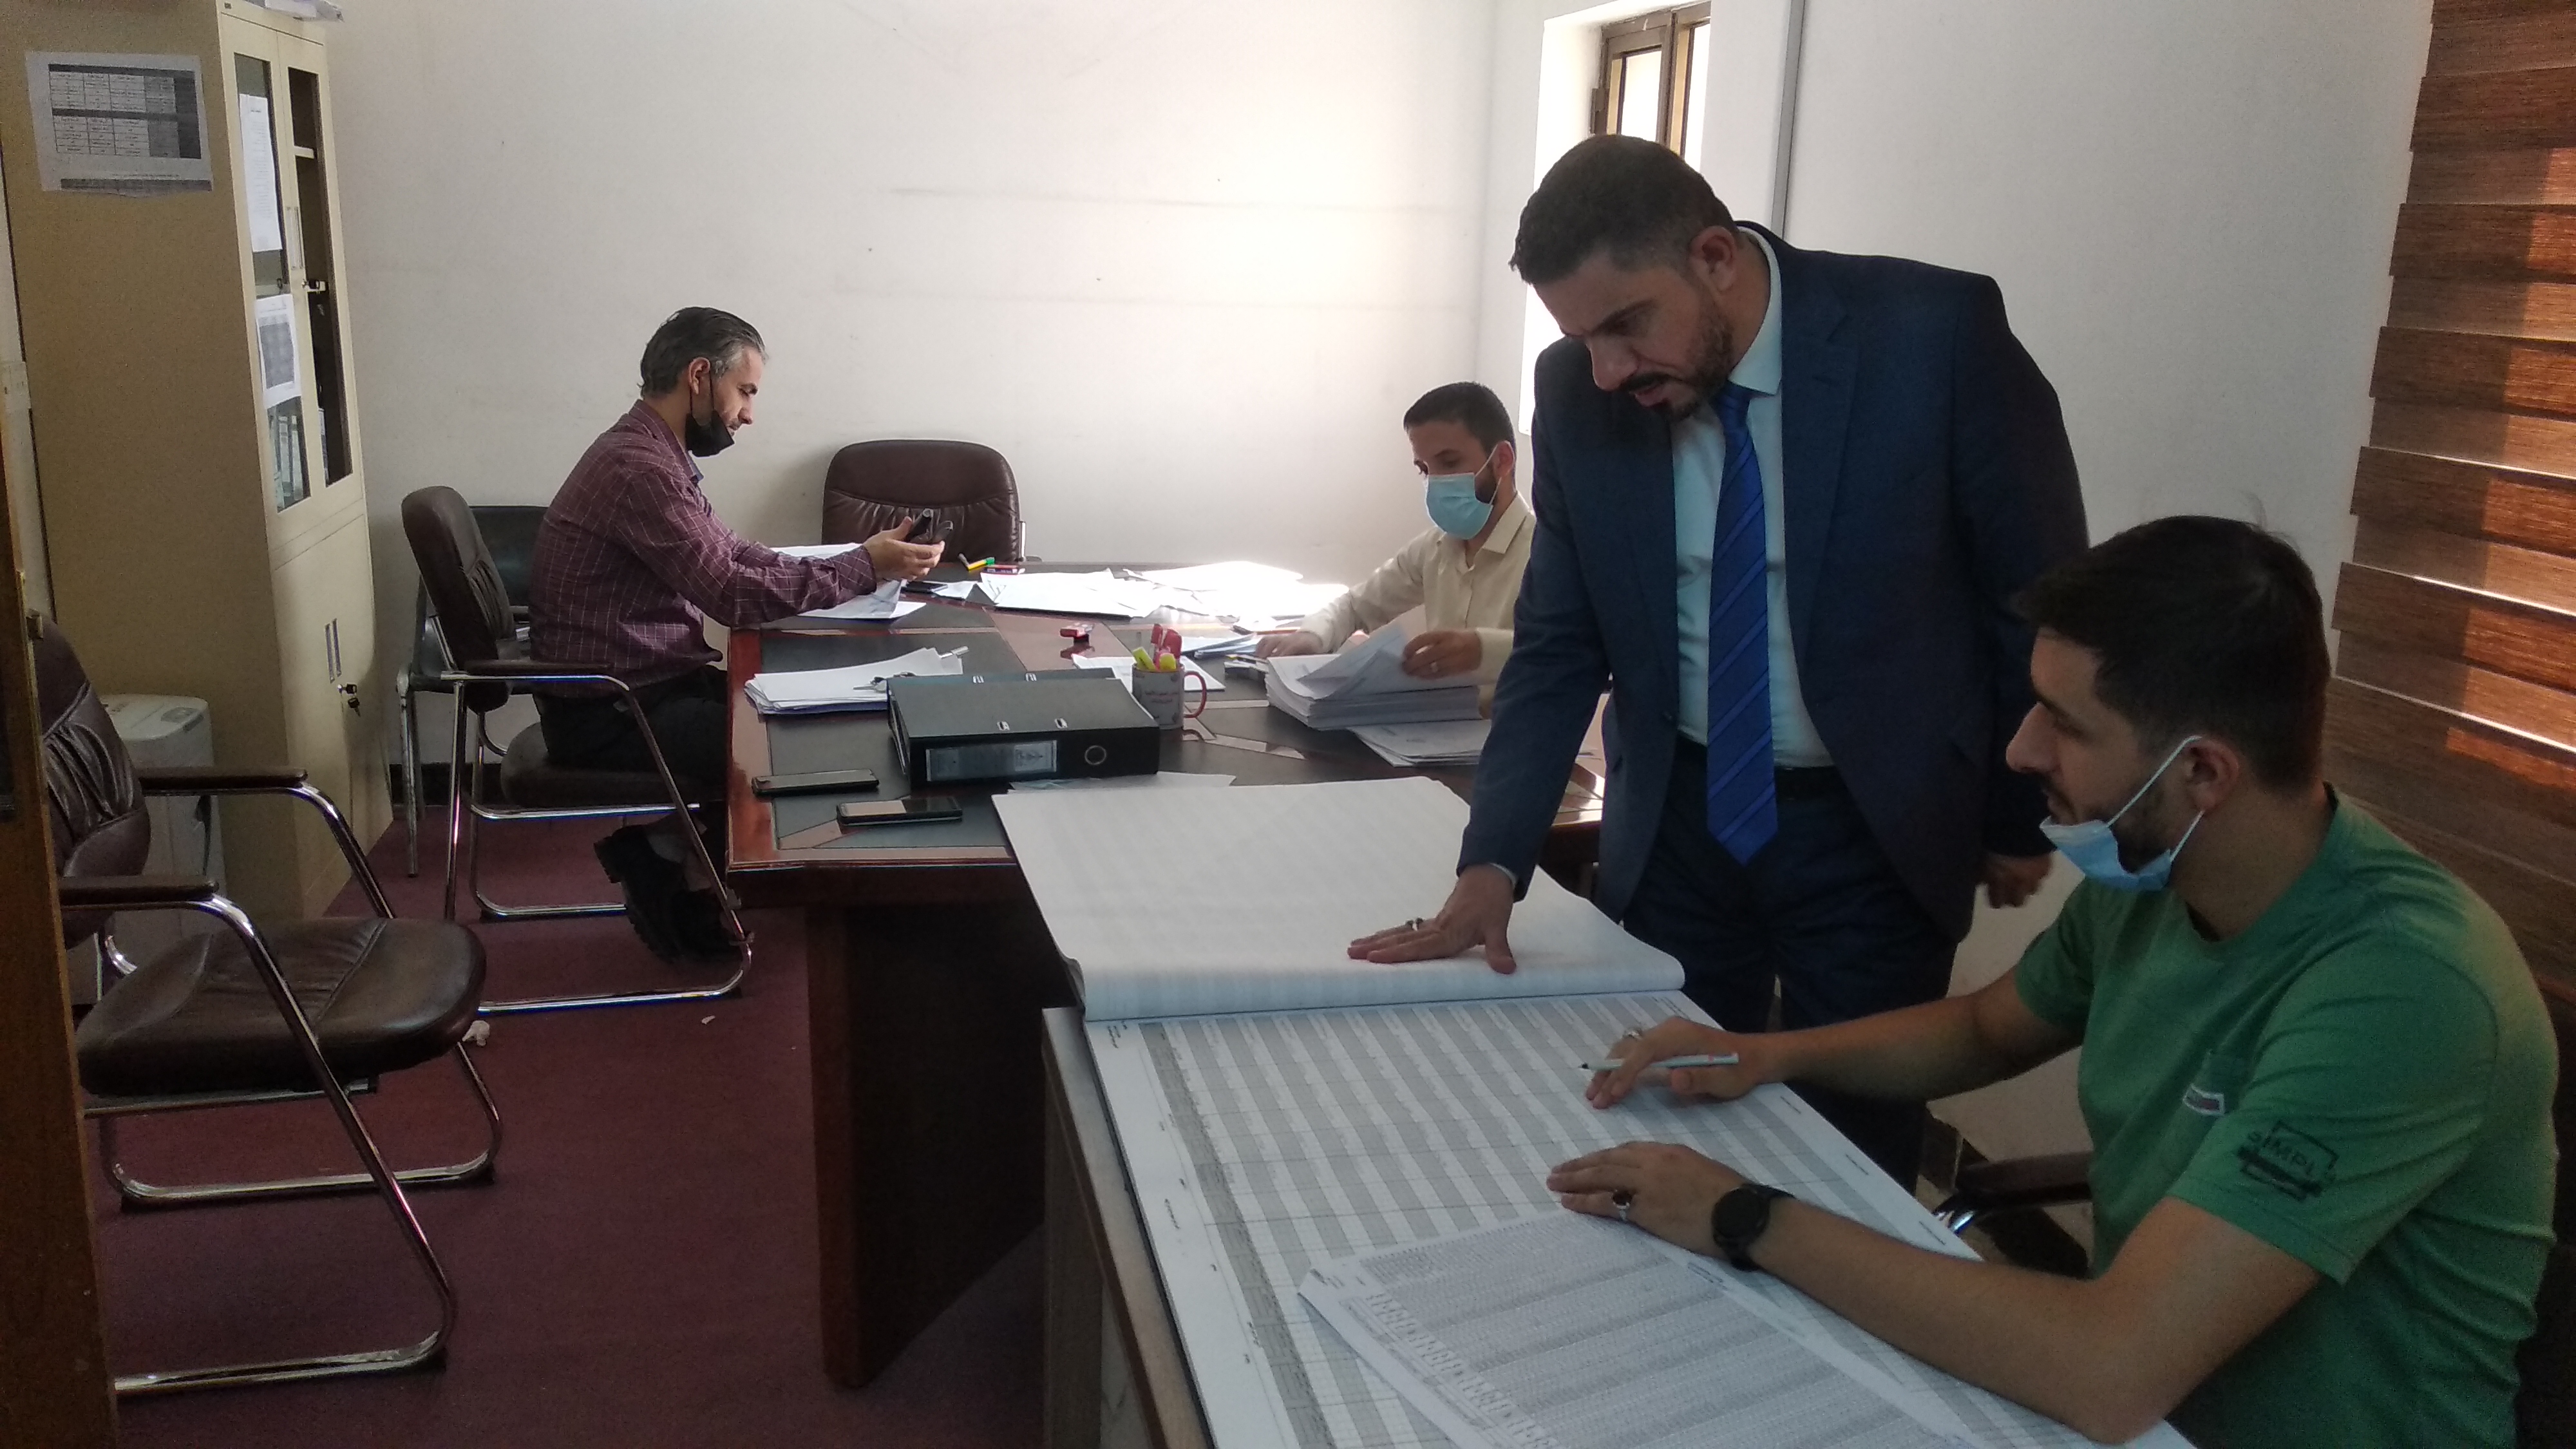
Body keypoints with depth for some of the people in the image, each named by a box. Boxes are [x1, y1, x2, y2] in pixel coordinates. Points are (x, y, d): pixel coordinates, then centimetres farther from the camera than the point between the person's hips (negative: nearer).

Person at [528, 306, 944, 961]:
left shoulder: (651, 453, 11)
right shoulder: (640, 469, -23)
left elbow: (734, 556, 12)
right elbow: (735, 595, -27)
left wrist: (856, 564, 1)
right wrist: (865, 567, -21)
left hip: (647, 685, 10)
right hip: (609, 717, -10)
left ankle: (662, 849, 13)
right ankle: (666, 862, 6)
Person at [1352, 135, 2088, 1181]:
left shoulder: (1937, 333, -17)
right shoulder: (1577, 392, -8)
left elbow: (2037, 592, -6)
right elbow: (1560, 645, -1)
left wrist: (2024, 816, 3)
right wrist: (1493, 864, -11)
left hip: (1876, 830, -2)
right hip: (1675, 821, 3)